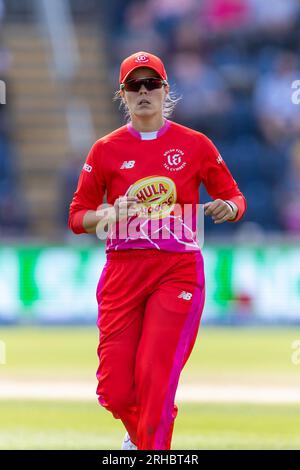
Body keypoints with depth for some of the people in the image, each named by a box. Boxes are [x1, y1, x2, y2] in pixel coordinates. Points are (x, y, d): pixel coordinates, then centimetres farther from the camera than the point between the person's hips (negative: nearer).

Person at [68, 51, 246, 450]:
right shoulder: (106, 150, 7)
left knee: (155, 380, -15)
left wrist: (228, 207, -13)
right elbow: (77, 217, 8)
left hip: (178, 269, -2)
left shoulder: (195, 145, 5)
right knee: (114, 390, -2)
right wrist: (107, 215, -14)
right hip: (122, 268, 2)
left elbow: (234, 197, 11)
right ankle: (140, 436, 31)